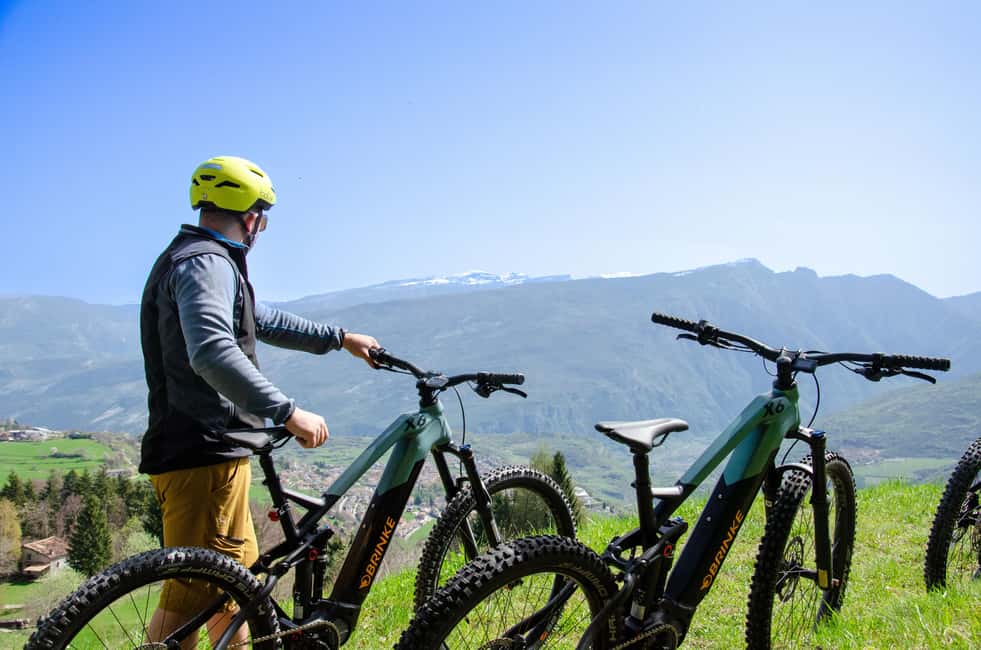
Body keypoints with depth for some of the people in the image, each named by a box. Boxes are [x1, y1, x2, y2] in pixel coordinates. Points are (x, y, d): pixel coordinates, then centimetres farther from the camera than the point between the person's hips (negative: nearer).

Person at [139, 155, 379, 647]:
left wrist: (340, 338, 32)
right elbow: (212, 352, -32)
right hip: (203, 453, -11)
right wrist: (288, 412, -34)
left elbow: (264, 321, 30)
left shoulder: (200, 260, 20)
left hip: (210, 449, 11)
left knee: (236, 571, 21)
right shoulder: (206, 262, -14)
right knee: (190, 595, -8)